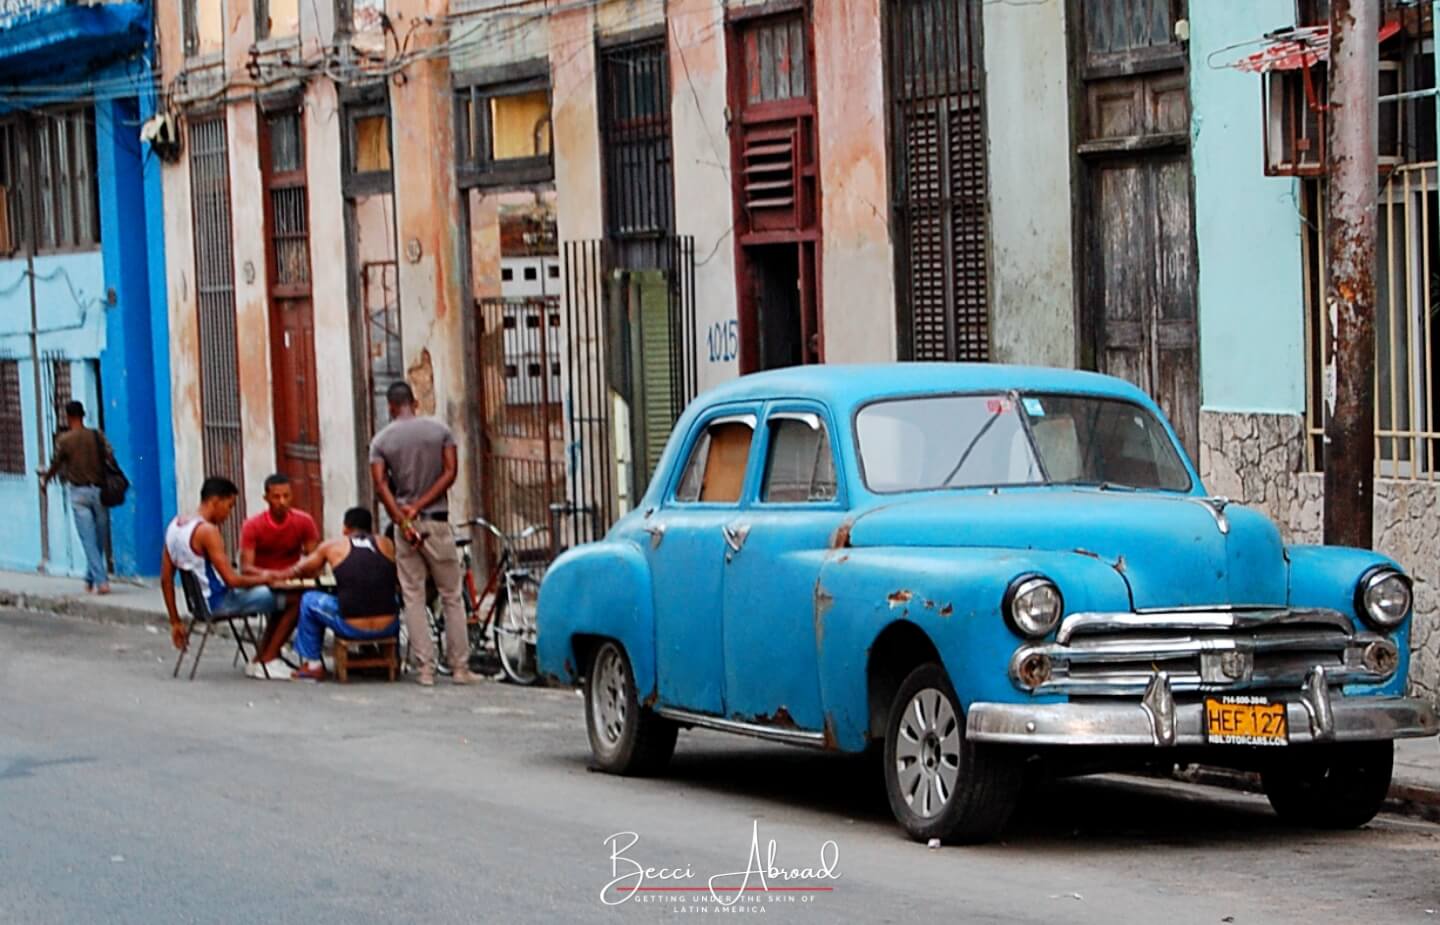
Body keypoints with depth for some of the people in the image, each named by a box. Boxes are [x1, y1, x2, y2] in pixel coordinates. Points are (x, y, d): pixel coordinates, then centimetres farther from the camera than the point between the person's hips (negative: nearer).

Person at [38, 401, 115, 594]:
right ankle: (90, 580, 20)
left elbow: (56, 464, 5)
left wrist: (45, 478, 24)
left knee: (89, 540, -3)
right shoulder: (97, 436, 2)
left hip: (79, 492, -2)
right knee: (99, 540, 12)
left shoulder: (64, 439, -3)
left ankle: (101, 581, -14)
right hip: (99, 490, 2)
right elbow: (110, 457, -6)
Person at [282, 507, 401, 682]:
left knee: (309, 600, 22)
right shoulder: (387, 544, 10)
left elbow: (299, 571, 21)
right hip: (388, 628, 2)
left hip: (352, 629, -2)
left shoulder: (333, 546, 7)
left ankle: (312, 665, 26)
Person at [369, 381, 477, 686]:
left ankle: (426, 668, -1)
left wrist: (402, 520, -13)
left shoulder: (381, 440, 1)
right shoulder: (440, 430, 2)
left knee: (413, 598, 4)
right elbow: (450, 473, -5)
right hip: (437, 521, 0)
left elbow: (381, 485, -10)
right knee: (451, 596, 6)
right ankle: (460, 667, 5)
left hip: (405, 523, 0)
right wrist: (419, 506, -7)